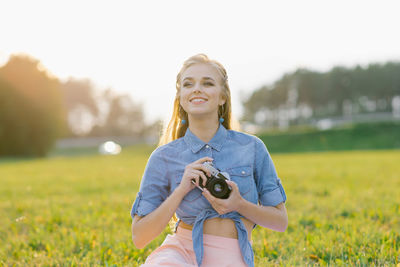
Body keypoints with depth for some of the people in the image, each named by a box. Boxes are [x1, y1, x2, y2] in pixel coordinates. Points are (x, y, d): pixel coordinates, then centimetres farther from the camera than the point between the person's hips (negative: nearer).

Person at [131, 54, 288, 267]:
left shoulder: (251, 148, 2)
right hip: (180, 250, 0)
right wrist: (181, 190, -12)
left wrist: (239, 205, -11)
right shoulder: (164, 157, 2)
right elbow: (139, 238, -1)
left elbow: (280, 221, 8)